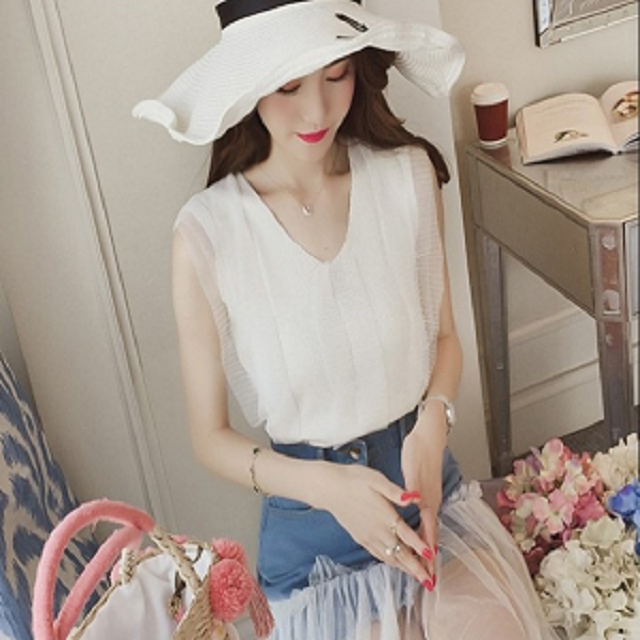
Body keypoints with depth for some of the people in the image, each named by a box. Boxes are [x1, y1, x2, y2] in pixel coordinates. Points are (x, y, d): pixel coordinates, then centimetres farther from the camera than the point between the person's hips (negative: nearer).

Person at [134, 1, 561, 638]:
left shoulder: (408, 174, -10)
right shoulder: (208, 232, -17)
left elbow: (443, 335, 4)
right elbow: (210, 437, -9)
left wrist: (431, 425, -15)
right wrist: (325, 484, -24)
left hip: (424, 478, 2)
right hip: (311, 525, -2)